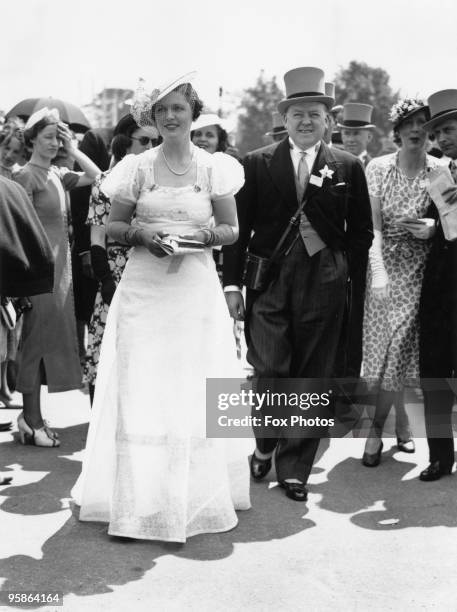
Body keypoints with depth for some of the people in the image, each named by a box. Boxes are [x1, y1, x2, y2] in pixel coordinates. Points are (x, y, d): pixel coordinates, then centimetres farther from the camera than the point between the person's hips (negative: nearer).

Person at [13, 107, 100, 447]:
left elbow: (96, 176, 9)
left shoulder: (57, 174, 13)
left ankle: (32, 415, 19)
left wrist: (72, 148, 3)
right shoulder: (27, 176, -9)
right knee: (37, 339, -3)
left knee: (49, 339, 10)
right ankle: (32, 419, 5)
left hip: (60, 263, 8)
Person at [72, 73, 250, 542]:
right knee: (141, 390, -3)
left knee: (194, 392, 3)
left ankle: (196, 492, 16)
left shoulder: (214, 167, 4)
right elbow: (113, 227, 8)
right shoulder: (137, 168, 4)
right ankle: (141, 498, 6)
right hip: (145, 289, 0)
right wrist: (140, 233, -12)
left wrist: (205, 235, -11)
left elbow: (231, 228, 9)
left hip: (196, 288, 0)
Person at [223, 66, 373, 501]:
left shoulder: (348, 168, 7)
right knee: (270, 370, -9)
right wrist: (232, 282, -2)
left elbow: (361, 233, 11)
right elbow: (239, 227, 3)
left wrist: (337, 266, 0)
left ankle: (293, 469, 19)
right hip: (268, 281, -1)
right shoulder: (257, 164, 4)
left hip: (322, 285, 1)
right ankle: (265, 444, 21)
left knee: (311, 379, 5)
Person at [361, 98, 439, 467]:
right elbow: (373, 225, -8)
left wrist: (433, 229, -14)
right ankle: (401, 420, 15)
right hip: (385, 267, 0)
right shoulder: (378, 168, -1)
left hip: (419, 271, 1)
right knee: (386, 347, -1)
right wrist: (378, 273, -20)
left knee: (401, 348, -2)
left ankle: (378, 427, 12)